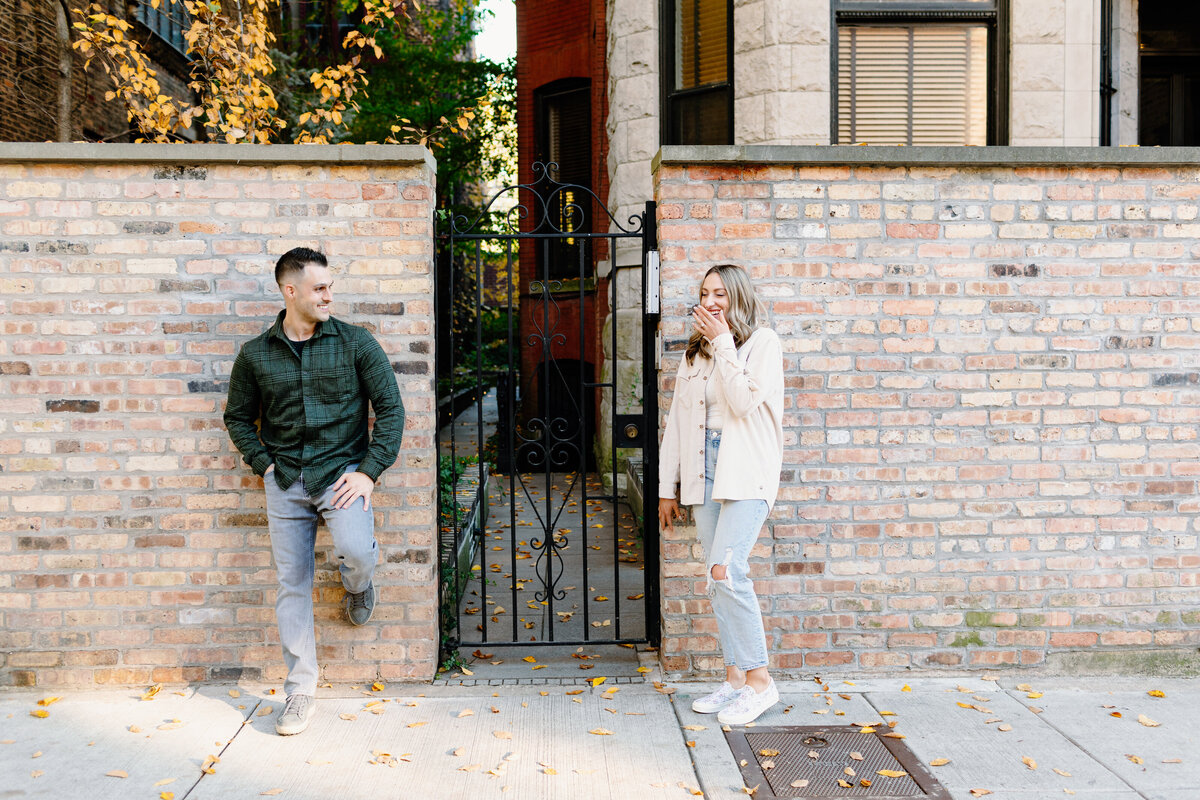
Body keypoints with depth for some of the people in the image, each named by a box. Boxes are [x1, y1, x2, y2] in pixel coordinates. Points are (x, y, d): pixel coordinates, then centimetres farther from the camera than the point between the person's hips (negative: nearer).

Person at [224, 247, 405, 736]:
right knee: (292, 586, 4)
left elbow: (390, 407, -1)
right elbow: (238, 417, 17)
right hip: (285, 480, 2)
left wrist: (370, 470, -9)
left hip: (341, 470, -2)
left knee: (355, 553, -28)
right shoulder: (256, 354, 5)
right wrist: (262, 464, 2)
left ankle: (358, 585, 12)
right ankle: (300, 692, 18)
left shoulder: (354, 342, -1)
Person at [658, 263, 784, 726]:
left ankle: (759, 679, -5)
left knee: (726, 570, -17)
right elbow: (677, 419, 16)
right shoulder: (696, 352, 16)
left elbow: (745, 402, -17)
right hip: (705, 469, 6)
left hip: (746, 470, -6)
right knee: (719, 578, 6)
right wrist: (668, 487, 14)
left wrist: (723, 344, -11)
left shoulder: (762, 342, -1)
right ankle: (735, 679, 15)